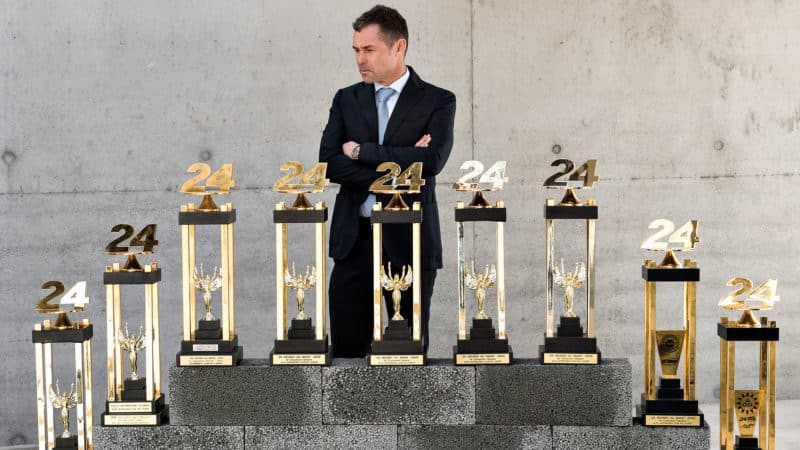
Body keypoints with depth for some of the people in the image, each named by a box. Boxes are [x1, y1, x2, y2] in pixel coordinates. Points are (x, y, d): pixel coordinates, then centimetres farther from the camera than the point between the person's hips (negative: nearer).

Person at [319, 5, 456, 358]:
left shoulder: (438, 101, 1)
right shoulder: (346, 100, 10)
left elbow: (432, 160, -16)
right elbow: (329, 164, -3)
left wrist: (362, 151, -11)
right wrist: (398, 166, -12)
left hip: (410, 240, -2)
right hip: (354, 239, 3)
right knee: (346, 349, 3)